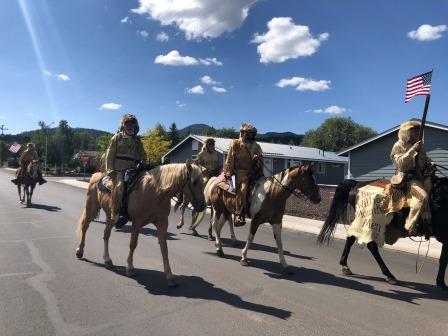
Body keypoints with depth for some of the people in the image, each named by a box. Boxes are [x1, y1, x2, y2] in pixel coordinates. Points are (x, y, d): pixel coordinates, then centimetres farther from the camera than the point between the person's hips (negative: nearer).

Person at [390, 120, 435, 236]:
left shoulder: (419, 145, 18)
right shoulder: (399, 146, -2)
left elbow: (425, 158, 29)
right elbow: (400, 162, -15)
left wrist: (430, 163, 7)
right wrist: (412, 150, -19)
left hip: (422, 175, 8)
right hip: (408, 177, -8)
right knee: (423, 195, -27)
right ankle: (410, 226, -21)